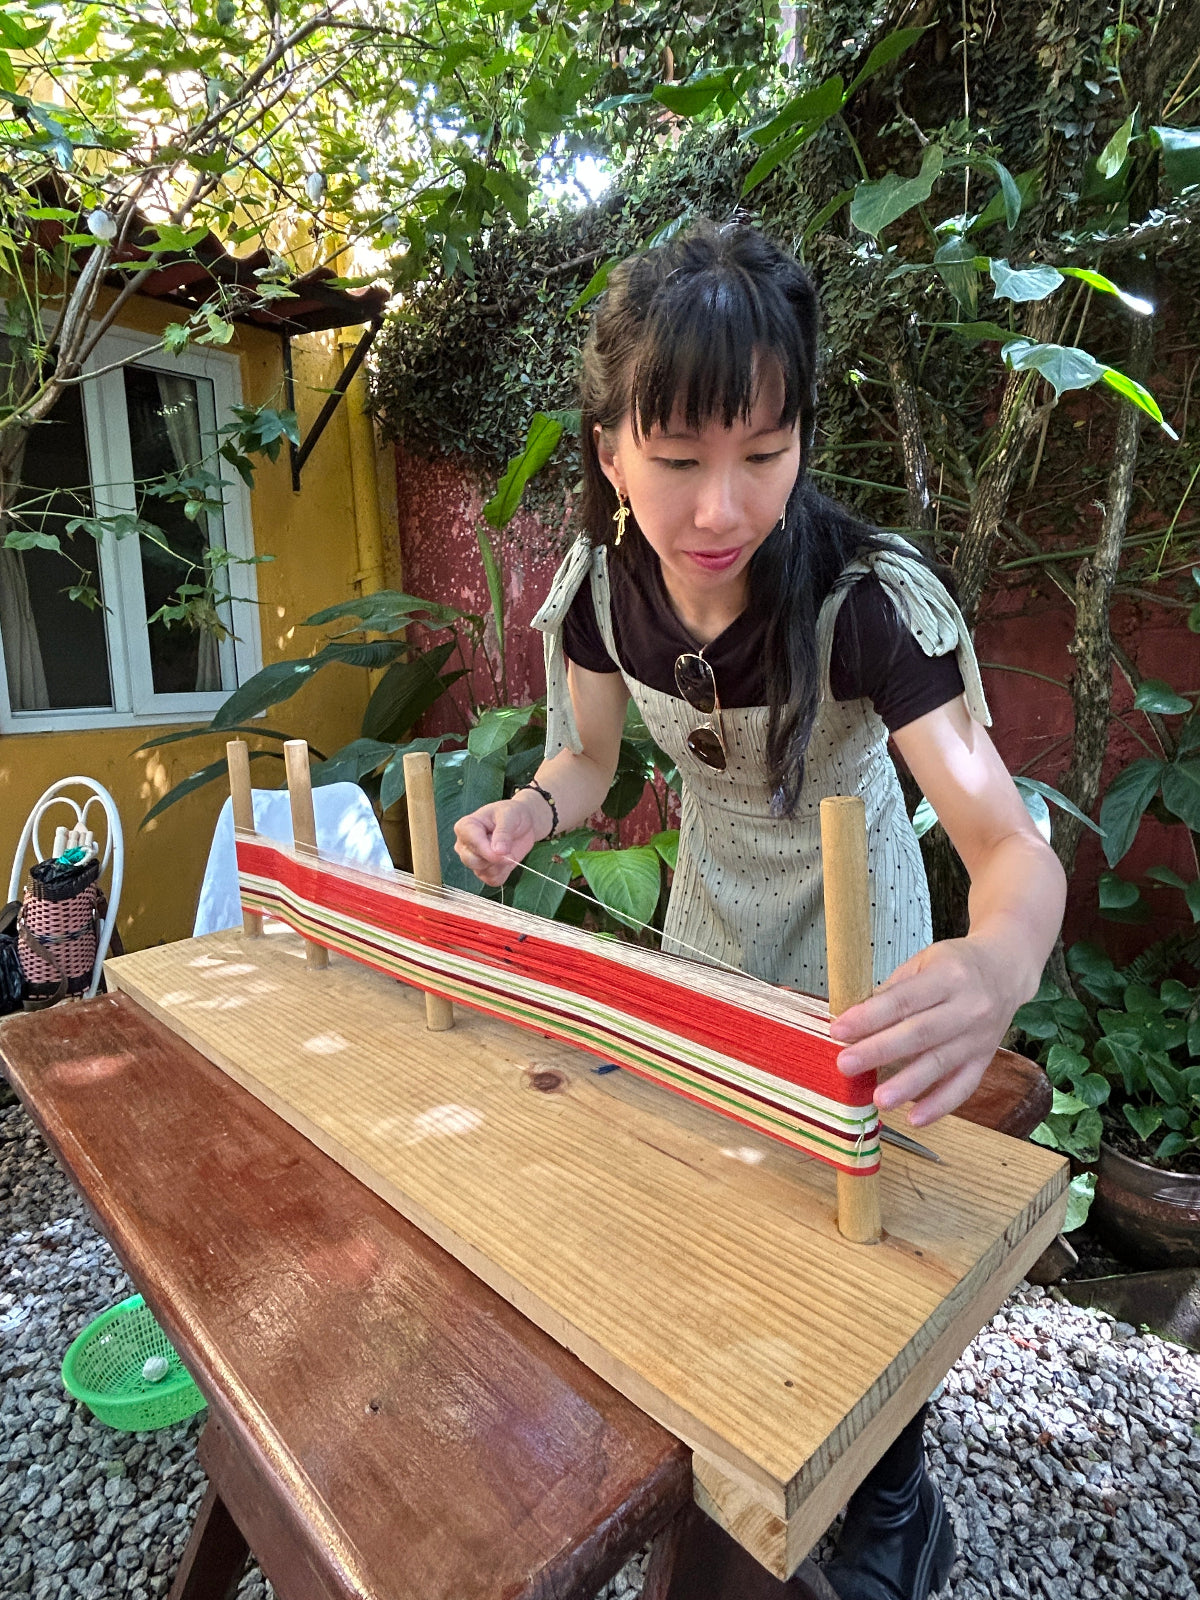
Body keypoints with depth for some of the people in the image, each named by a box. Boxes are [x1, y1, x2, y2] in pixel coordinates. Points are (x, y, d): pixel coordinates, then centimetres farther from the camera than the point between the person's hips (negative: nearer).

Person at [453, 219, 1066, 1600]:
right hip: (706, 913, 5)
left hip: (851, 929, -4)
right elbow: (589, 759, -5)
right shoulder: (601, 581, -19)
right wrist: (529, 809, -27)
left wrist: (996, 965, -60)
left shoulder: (872, 595, -32)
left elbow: (1008, 838, -38)